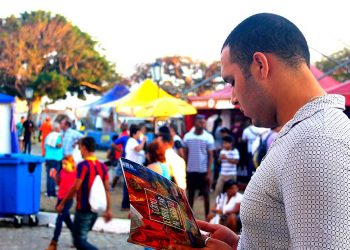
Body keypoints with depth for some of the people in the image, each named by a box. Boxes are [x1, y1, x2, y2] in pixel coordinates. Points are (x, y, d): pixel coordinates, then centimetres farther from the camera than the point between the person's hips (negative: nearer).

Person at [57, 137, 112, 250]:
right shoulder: (102, 166, 6)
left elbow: (75, 187, -18)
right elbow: (107, 189, 5)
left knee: (79, 241, -2)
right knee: (82, 237, 20)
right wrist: (108, 209, 10)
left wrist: (62, 203, -9)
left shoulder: (83, 165, -15)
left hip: (83, 209, -7)